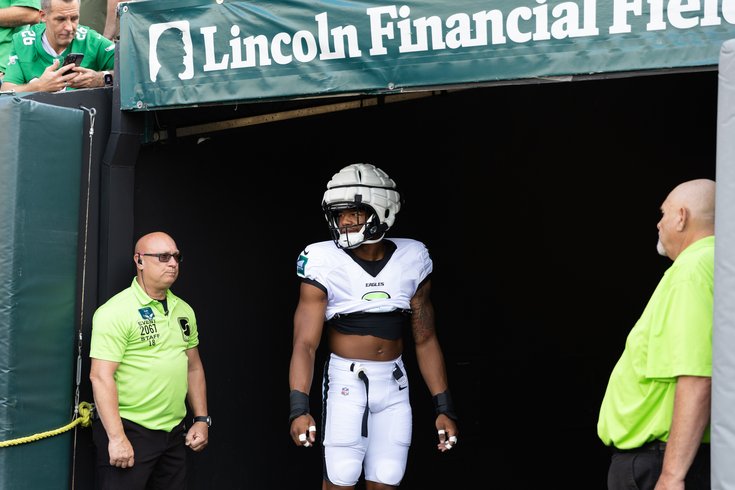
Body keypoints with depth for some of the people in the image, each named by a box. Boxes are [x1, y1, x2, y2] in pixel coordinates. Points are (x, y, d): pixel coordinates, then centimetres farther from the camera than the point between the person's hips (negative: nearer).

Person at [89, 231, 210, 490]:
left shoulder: (184, 311, 11)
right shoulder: (115, 312, -12)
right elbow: (101, 376, -17)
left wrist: (201, 419, 13)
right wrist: (116, 438, -21)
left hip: (174, 433, 7)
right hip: (129, 430, -7)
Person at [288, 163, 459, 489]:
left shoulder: (411, 261, -3)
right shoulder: (325, 264, -11)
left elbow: (425, 340, 4)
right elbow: (305, 343, -15)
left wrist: (444, 407, 2)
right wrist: (299, 407, -28)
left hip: (393, 383, 3)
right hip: (346, 380, -2)